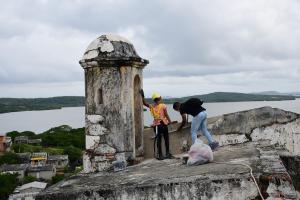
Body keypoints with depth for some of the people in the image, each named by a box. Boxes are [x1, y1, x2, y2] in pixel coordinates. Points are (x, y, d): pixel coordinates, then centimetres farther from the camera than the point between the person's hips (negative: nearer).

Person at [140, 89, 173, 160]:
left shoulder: (152, 106, 2)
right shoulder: (163, 106, -7)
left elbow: (144, 103, 9)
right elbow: (166, 115, -7)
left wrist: (142, 96, 7)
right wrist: (169, 121, 5)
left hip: (156, 125, 3)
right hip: (163, 124, -3)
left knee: (158, 140, 6)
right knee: (166, 139, 9)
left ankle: (160, 155, 6)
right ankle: (167, 153, 15)